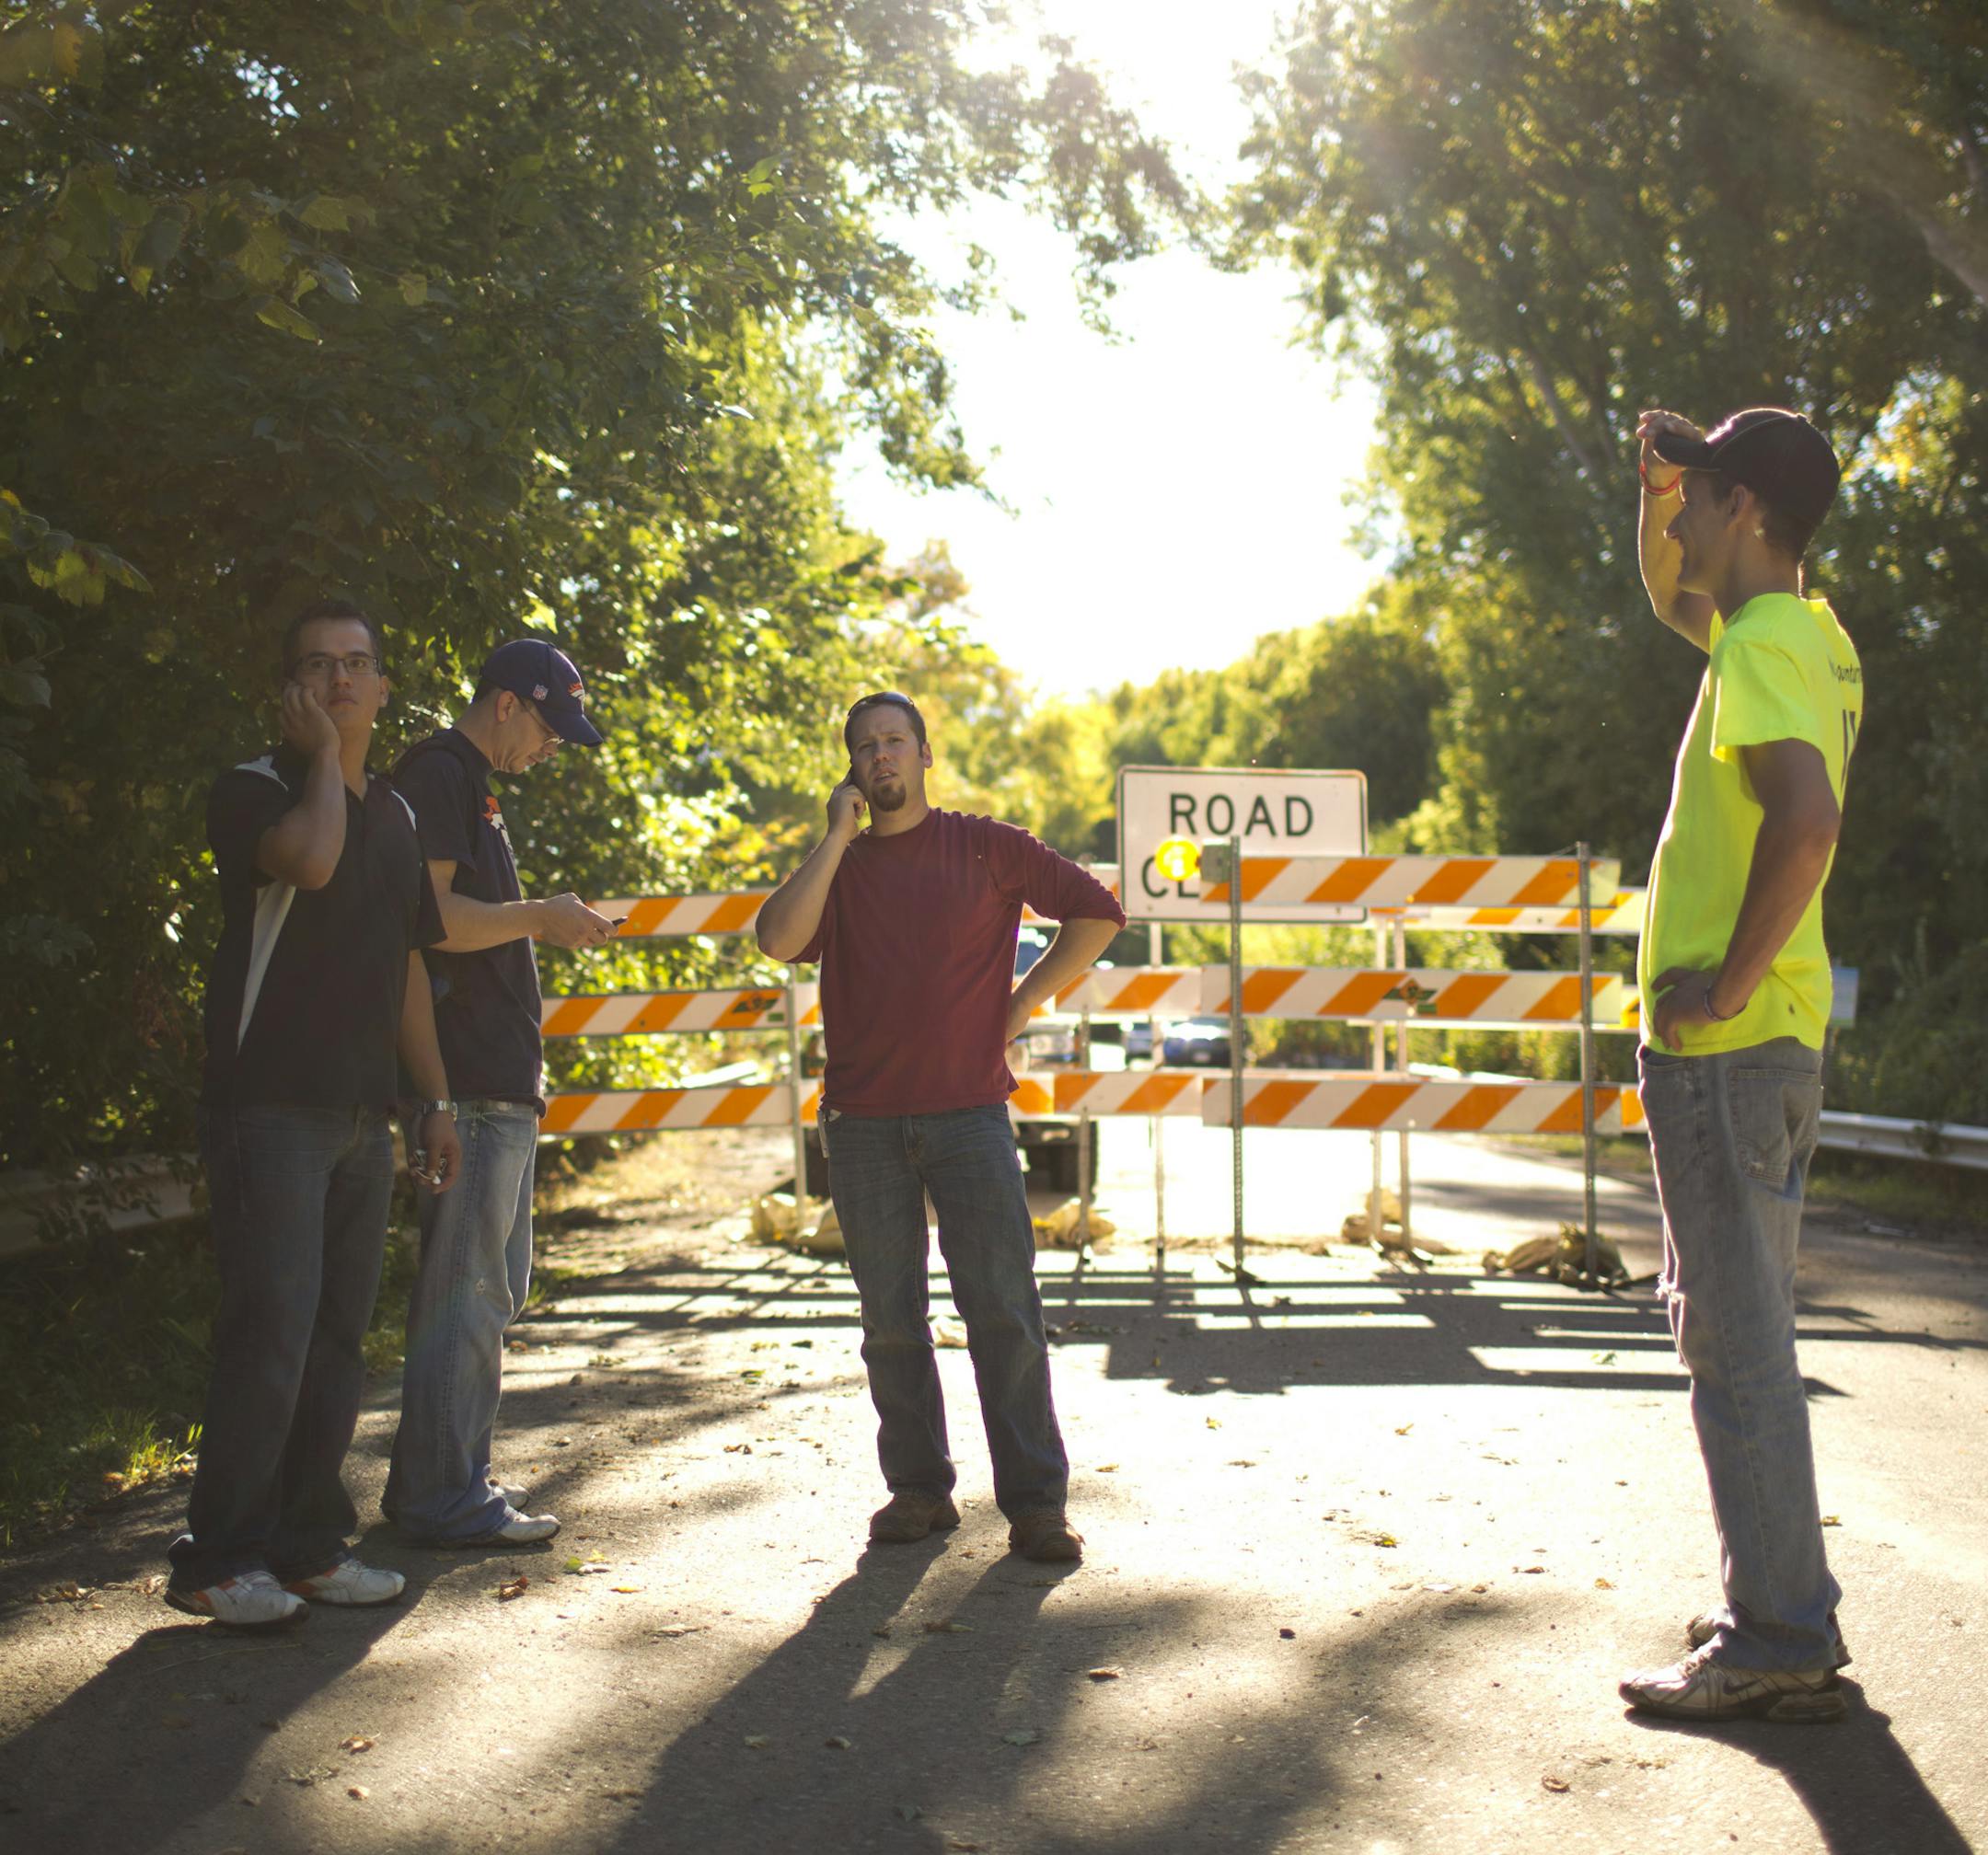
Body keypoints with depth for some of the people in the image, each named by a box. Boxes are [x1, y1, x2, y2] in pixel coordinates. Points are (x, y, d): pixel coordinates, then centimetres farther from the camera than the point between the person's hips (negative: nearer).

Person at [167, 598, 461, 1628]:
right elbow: (308, 858, -27)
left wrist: (435, 1099, 18)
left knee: (338, 1336, 8)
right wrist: (322, 752, -11)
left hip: (361, 1116, 7)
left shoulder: (394, 814, 18)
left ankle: (309, 1545, 15)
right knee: (271, 1332, -11)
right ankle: (217, 1560, -2)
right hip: (269, 1108, -7)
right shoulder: (252, 789, -3)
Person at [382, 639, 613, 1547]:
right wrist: (539, 918, -15)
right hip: (470, 1082, -11)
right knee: (465, 1286, -7)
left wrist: (551, 925, 16)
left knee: (494, 1284, 14)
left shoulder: (471, 785, 23)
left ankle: (453, 1479, 21)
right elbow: (427, 914, -19)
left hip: (501, 1080, 11)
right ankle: (443, 1496, -2)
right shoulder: (435, 774, -9)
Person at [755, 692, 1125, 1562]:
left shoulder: (985, 847, 6)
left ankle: (1035, 1501, -1)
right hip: (863, 1123, 2)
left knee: (1003, 1310, -5)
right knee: (891, 1320, 6)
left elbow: (1096, 913, 7)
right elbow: (779, 939, -8)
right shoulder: (834, 866, 12)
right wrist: (838, 837, -4)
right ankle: (918, 1489, 17)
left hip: (969, 1111, -2)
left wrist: (1021, 1003, 3)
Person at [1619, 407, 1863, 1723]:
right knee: (1738, 1326, 16)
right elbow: (1670, 594, 36)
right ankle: (1786, 1612, 23)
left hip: (1726, 1042, -10)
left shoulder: (1765, 649, -15)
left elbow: (1806, 821, -31)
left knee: (1738, 1335, -7)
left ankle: (1780, 1641, -2)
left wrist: (1731, 980, -23)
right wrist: (1661, 476, 21)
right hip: (1770, 1039, 10)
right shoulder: (1792, 632, 15)